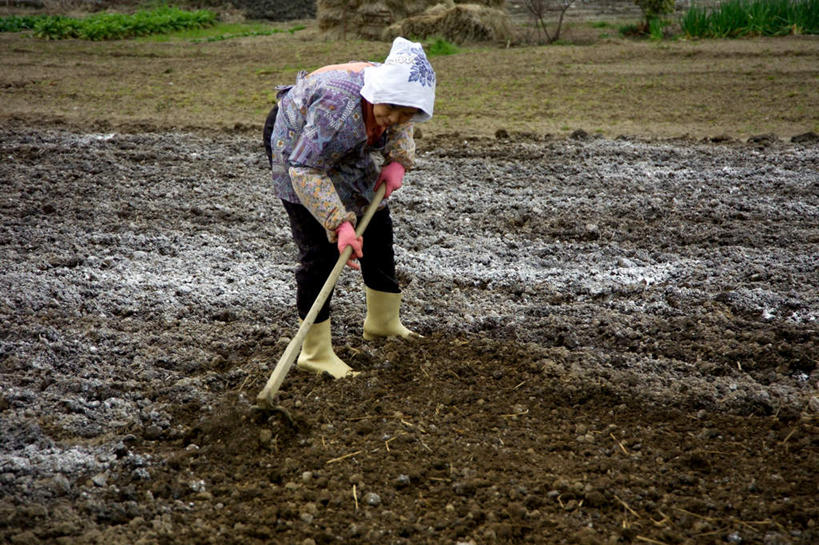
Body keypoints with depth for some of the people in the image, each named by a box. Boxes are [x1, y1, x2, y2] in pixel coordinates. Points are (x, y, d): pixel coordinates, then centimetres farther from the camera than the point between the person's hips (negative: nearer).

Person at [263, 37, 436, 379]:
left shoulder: (398, 96, -20)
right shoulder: (341, 107, -41)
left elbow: (400, 127, 6)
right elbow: (306, 170, -37)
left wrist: (397, 160, -12)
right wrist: (339, 224, -42)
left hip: (343, 151, 8)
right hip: (296, 148, -8)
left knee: (377, 223, 14)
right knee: (320, 246, -16)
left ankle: (383, 322, 31)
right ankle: (315, 353, -8)